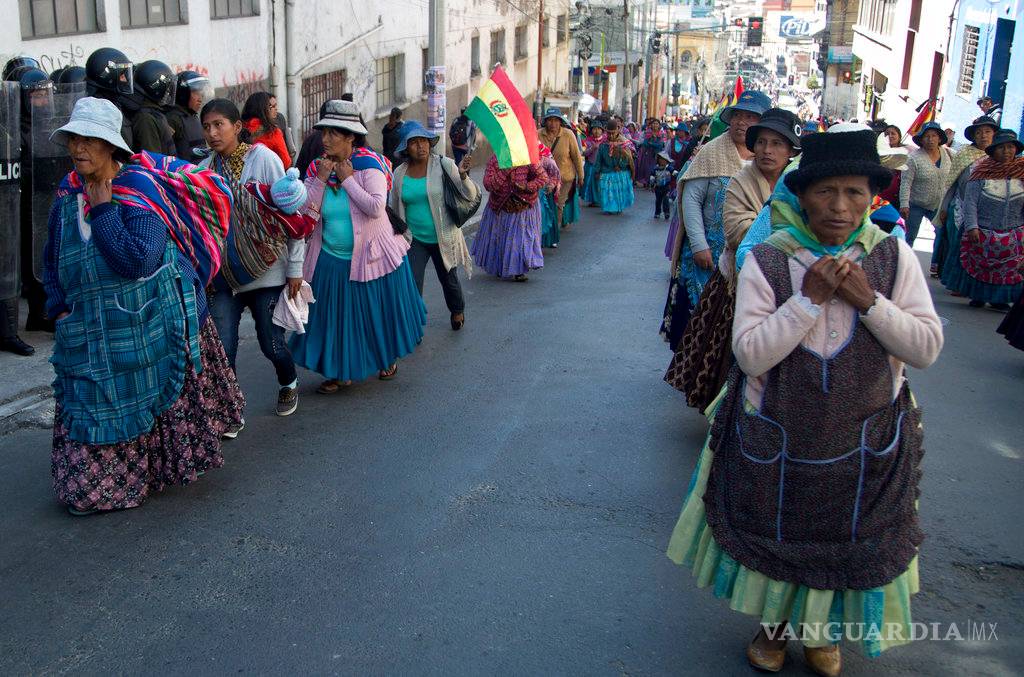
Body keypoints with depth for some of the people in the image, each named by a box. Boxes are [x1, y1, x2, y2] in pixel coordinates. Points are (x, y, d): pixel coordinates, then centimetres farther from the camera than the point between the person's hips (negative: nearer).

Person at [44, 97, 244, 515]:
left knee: (154, 400, 6)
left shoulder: (140, 191, -15)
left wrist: (102, 210, -21)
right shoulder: (67, 197, 6)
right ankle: (93, 486, 25)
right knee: (91, 408, 10)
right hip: (90, 334, 6)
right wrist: (59, 307, 6)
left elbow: (137, 261, -28)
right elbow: (54, 262, 18)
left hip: (150, 325, -6)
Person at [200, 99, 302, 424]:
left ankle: (288, 383, 38)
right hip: (224, 273, 3)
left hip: (267, 269, -3)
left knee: (271, 342, 6)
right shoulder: (205, 169, 1)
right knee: (222, 347, -3)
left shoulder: (263, 158, -9)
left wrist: (295, 267, -9)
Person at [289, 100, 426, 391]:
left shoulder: (369, 166, -12)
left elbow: (376, 207, -26)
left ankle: (389, 359, 37)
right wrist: (320, 180, -17)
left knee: (379, 312, 13)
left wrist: (348, 179, -20)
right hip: (331, 260, 3)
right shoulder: (317, 168, 0)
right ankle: (341, 371, 24)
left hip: (371, 256, -3)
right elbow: (307, 213, -8)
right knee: (336, 316, 9)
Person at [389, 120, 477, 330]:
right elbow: (394, 209, 10)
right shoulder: (400, 173, -3)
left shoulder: (443, 165, -12)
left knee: (448, 279, 20)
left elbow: (470, 195, -17)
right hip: (414, 240, 1)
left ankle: (457, 310, 49)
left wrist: (463, 175, -34)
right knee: (412, 286, -7)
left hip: (443, 238, -1)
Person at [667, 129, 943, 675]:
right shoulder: (766, 261, -14)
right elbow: (750, 354, -21)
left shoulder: (894, 256, -7)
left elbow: (927, 348, -11)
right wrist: (809, 298, -26)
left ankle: (826, 630, 46)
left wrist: (868, 300, -22)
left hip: (865, 443, 2)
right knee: (776, 536, 17)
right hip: (778, 440, -1)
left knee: (849, 542, 18)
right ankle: (775, 622, 45)